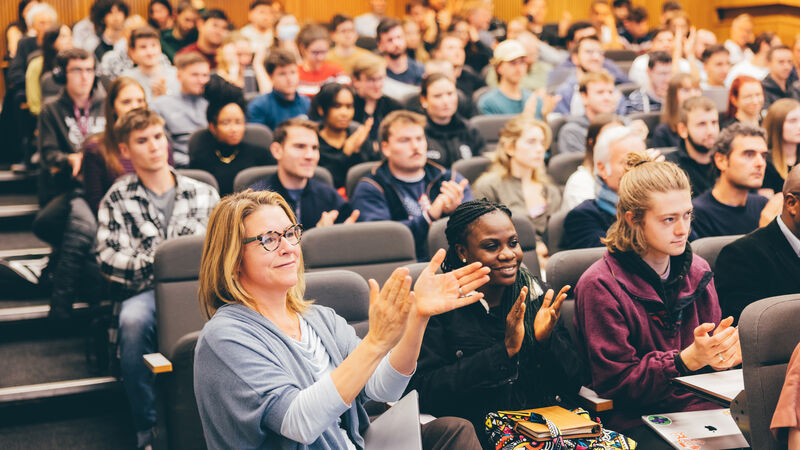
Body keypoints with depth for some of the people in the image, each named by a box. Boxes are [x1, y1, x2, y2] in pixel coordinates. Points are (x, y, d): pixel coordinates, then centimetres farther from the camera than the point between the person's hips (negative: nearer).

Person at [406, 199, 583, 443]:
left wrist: (547, 340, -11)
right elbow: (423, 392, -12)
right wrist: (504, 351, -16)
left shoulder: (539, 294, 10)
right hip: (477, 436, 1)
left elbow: (572, 385, 8)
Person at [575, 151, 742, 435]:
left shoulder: (697, 271, 11)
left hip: (703, 409, 6)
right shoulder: (600, 285, -9)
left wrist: (724, 353, -8)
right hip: (638, 420, -6)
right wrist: (687, 359, -23)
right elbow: (615, 384, -11)